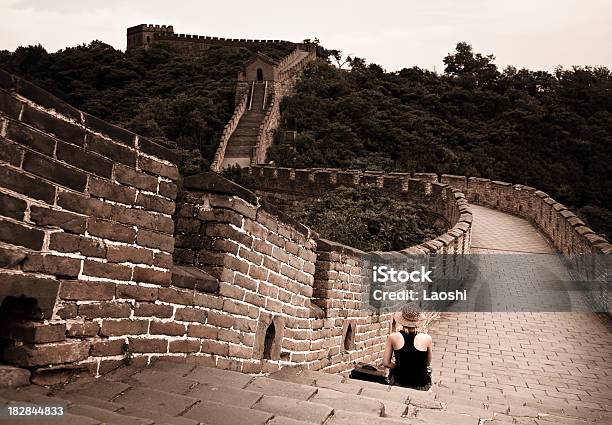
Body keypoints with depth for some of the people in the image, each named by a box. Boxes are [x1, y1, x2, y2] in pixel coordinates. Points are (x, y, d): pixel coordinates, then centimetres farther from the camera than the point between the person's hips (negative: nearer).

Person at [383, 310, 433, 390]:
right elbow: (427, 363, 1)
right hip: (422, 386, 0)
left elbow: (386, 363, -5)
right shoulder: (427, 338, -14)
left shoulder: (393, 337, -13)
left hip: (399, 383, 0)